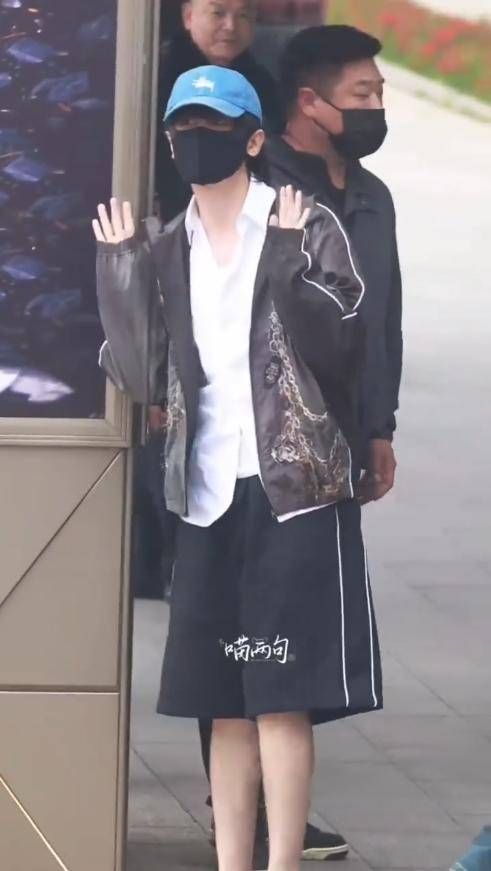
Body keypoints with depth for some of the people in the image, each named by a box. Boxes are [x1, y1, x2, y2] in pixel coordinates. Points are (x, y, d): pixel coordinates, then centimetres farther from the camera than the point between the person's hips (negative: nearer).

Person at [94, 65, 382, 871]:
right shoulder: (167, 252, 11)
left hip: (295, 491, -5)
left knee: (282, 697, -8)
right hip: (209, 497, 5)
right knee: (225, 702, 6)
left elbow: (340, 346, -14)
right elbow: (144, 380, 4)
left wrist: (285, 262, -24)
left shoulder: (308, 230, -2)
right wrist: (120, 274, -4)